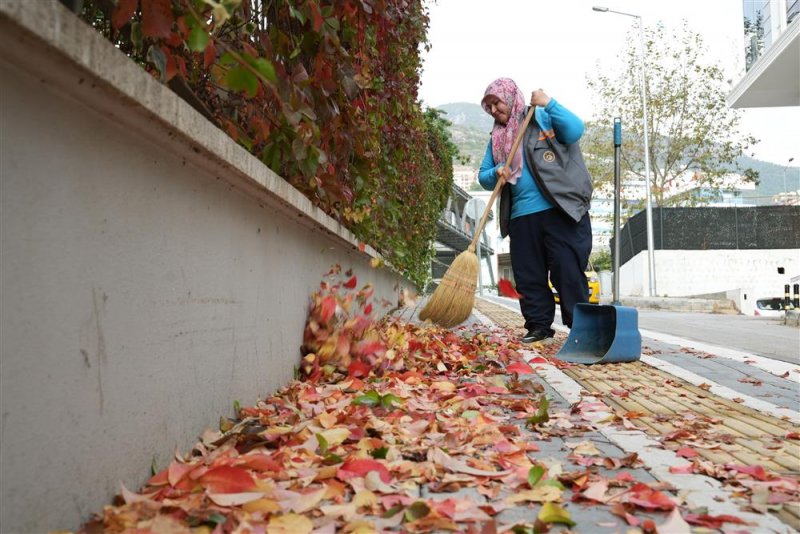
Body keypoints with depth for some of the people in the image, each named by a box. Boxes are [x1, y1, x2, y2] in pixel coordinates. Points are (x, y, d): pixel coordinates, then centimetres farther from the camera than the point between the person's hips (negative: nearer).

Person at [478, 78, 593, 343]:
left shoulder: (543, 117, 6)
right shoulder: (497, 138, 20)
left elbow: (575, 130, -9)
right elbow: (483, 176, 17)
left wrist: (549, 103, -13)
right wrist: (496, 174, -5)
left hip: (561, 210, -5)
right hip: (521, 217, 5)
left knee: (567, 269, -5)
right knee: (528, 276, 5)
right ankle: (539, 325, 15)